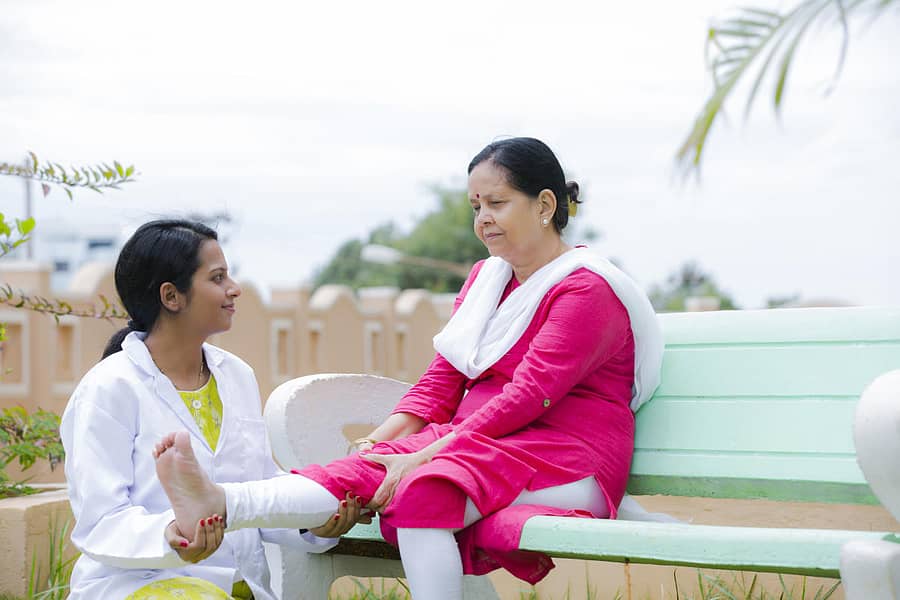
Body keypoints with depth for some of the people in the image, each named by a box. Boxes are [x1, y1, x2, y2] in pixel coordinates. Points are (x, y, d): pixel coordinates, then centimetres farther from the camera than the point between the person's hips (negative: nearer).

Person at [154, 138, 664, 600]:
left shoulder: (587, 289, -6)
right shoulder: (485, 278, 21)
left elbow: (528, 395, -17)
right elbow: (443, 380, 14)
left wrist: (424, 455, -23)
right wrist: (378, 442, -4)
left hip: (562, 461, -5)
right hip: (479, 444, 5)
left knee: (422, 491, -34)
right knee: (364, 469, -24)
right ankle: (217, 505, -45)